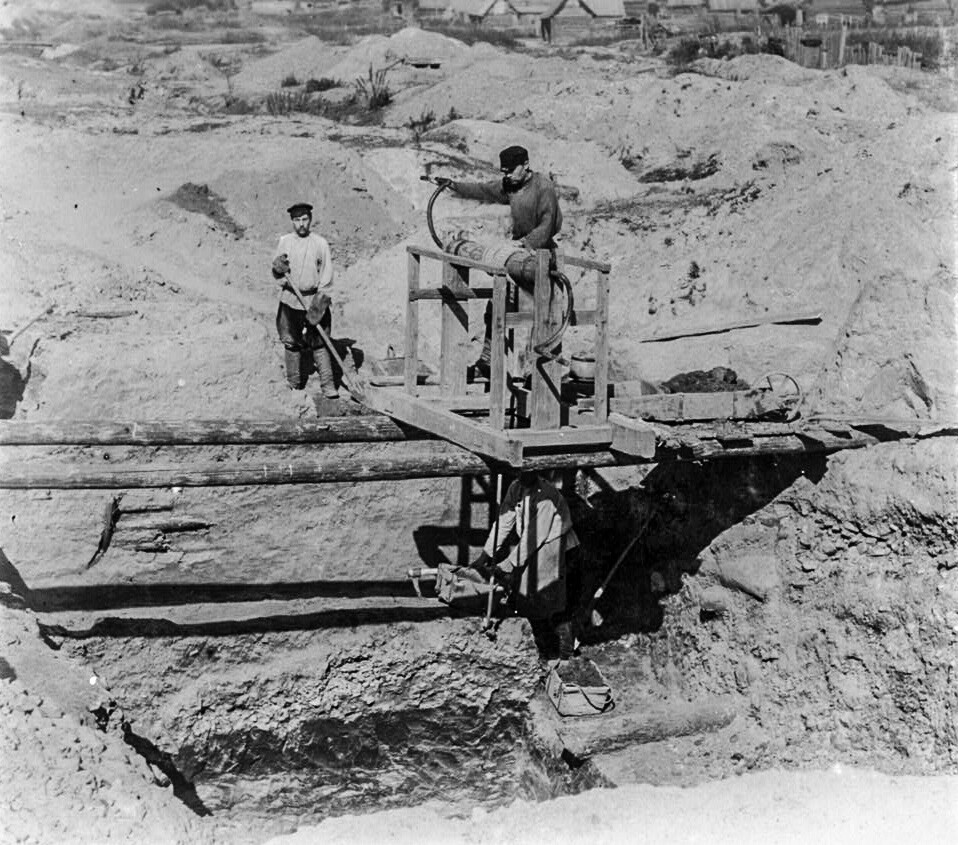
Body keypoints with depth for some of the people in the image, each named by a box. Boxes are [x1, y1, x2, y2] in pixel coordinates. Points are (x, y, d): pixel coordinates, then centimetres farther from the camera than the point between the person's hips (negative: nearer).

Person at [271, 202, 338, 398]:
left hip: (314, 299, -2)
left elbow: (327, 273, -1)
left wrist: (321, 297, -13)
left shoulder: (320, 243, 1)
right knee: (291, 343, 5)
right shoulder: (284, 242, 7)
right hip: (290, 300, 2)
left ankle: (328, 385, -2)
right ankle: (294, 385, 17)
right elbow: (276, 272, 13)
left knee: (319, 343, -4)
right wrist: (278, 270, -11)